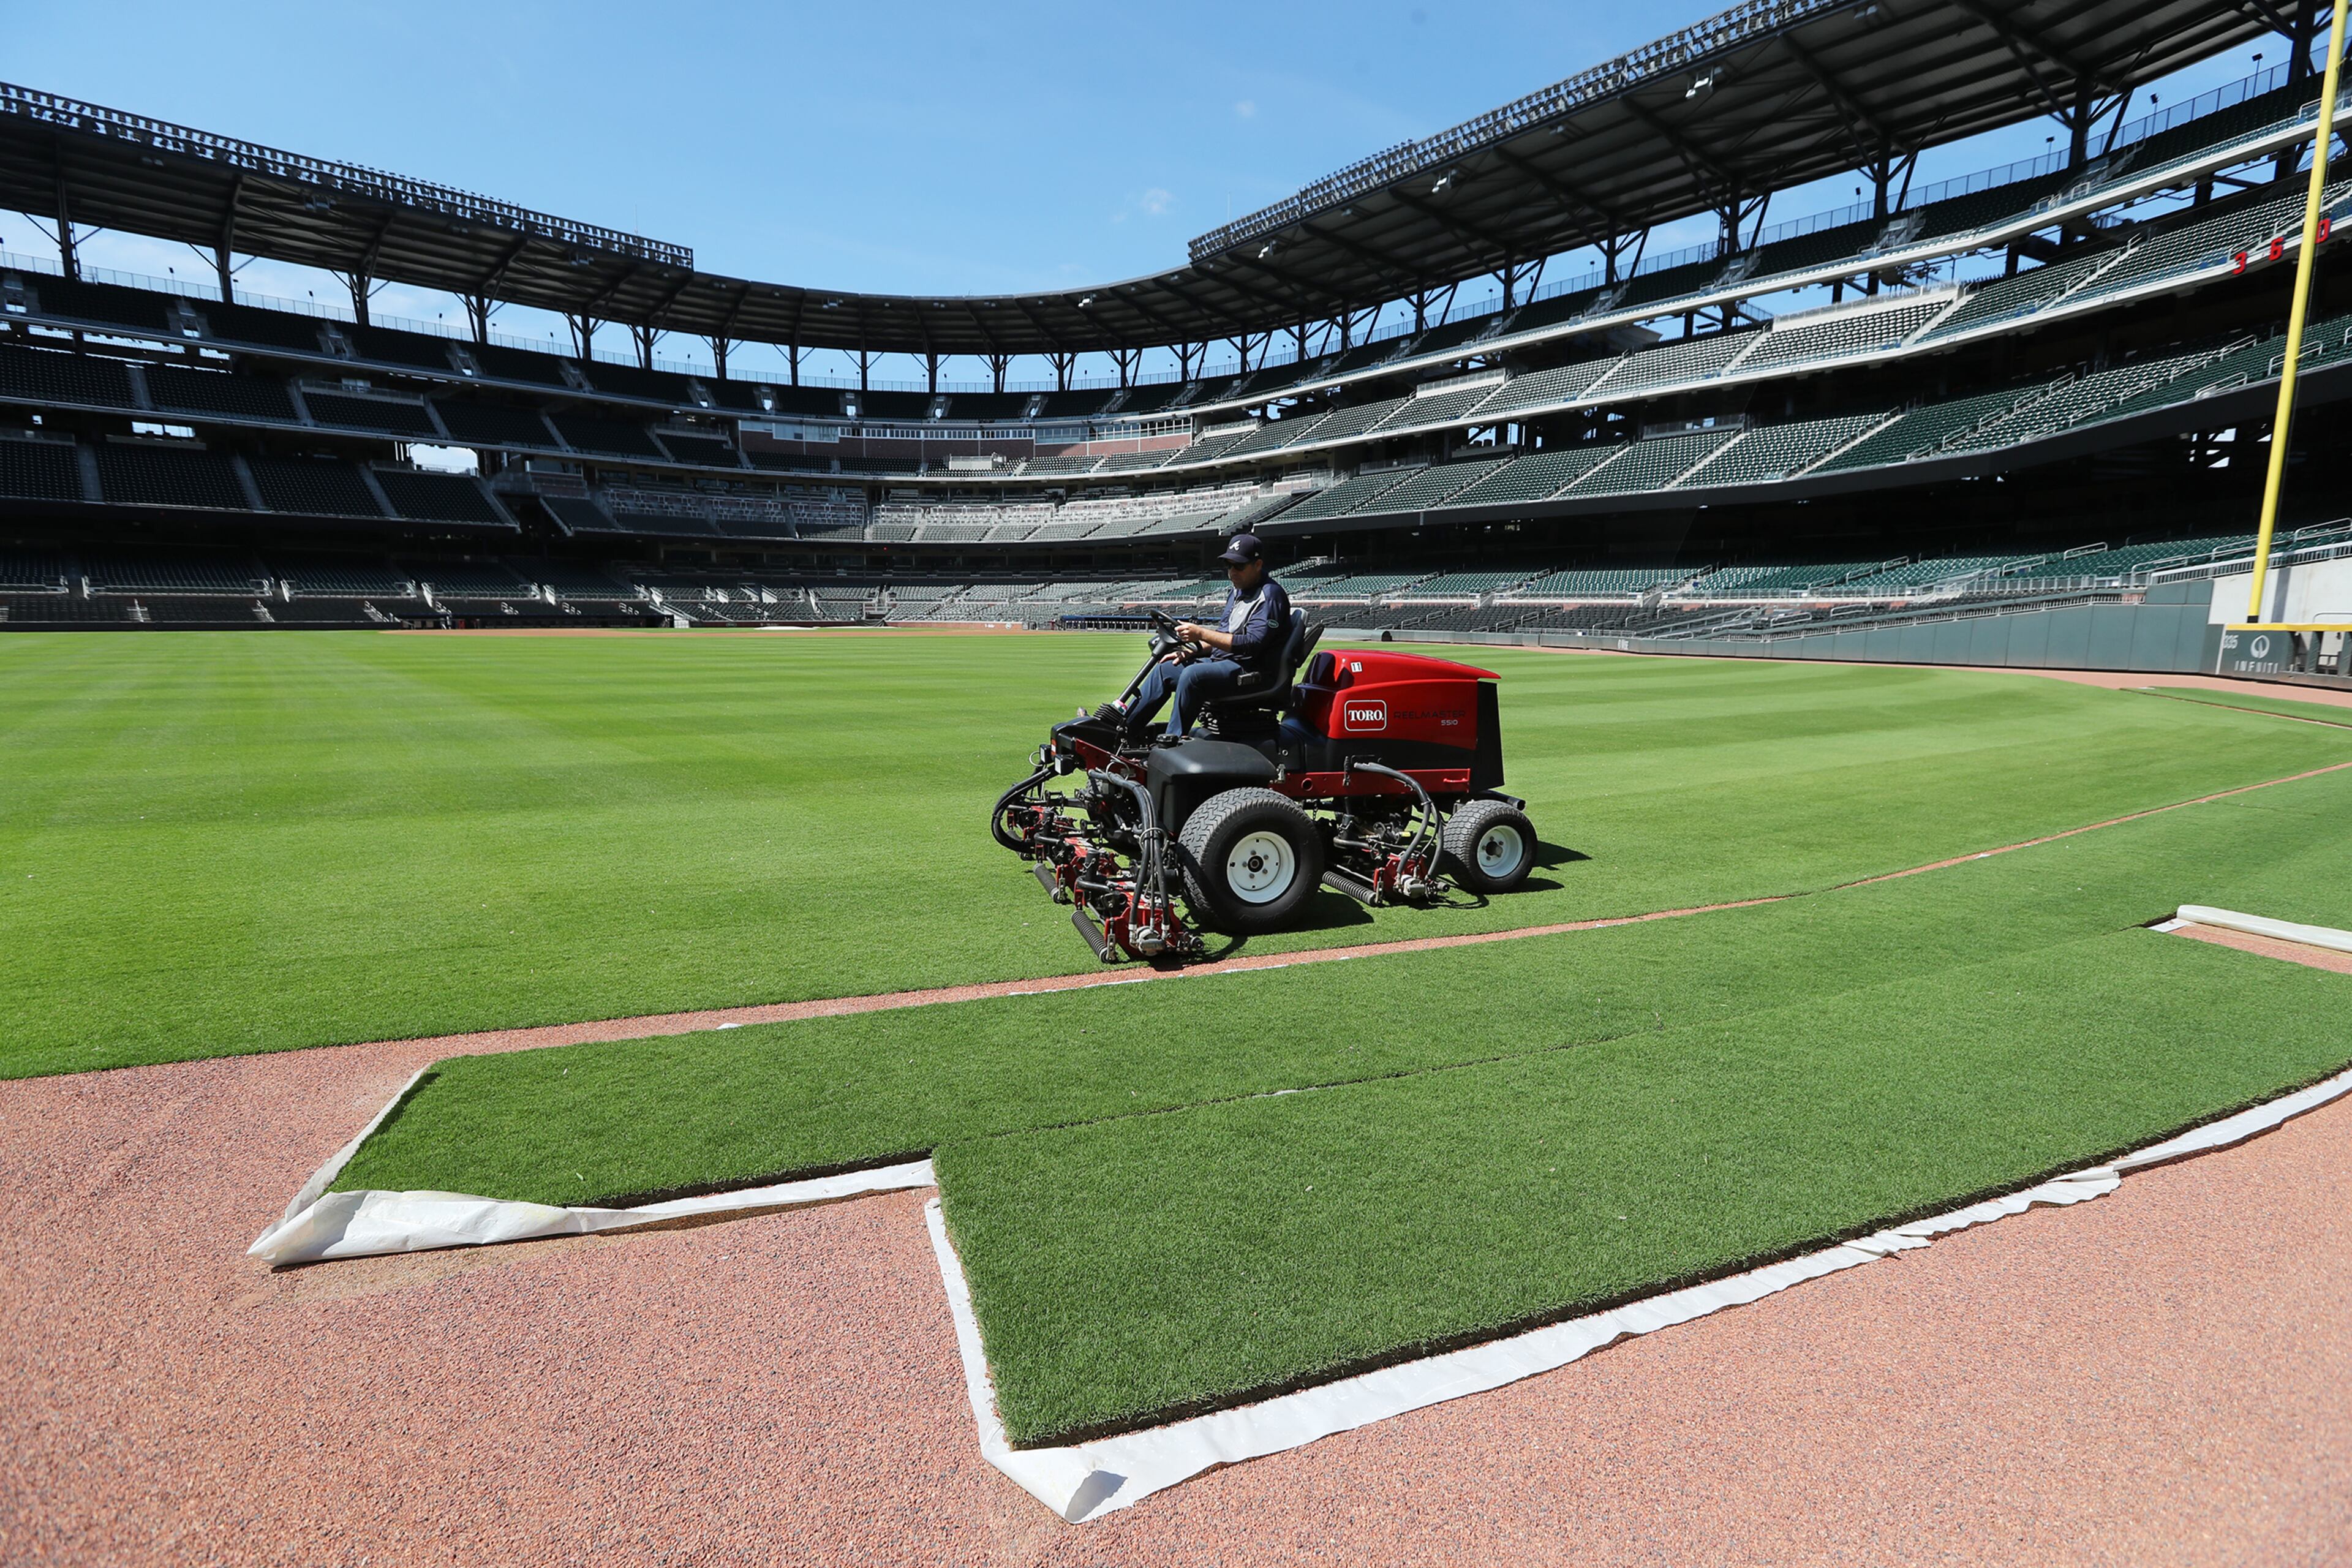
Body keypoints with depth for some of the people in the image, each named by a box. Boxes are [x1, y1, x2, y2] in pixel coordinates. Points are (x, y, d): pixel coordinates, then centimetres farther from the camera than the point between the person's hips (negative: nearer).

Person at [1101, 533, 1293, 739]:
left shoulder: (1270, 595, -14)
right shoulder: (1236, 592, 17)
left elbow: (1253, 643, -25)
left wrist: (1201, 633, -25)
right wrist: (1191, 649, 7)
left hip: (1250, 670, -10)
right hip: (1221, 661, 11)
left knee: (1193, 674, -32)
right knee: (1165, 669, 11)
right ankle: (1125, 719, 11)